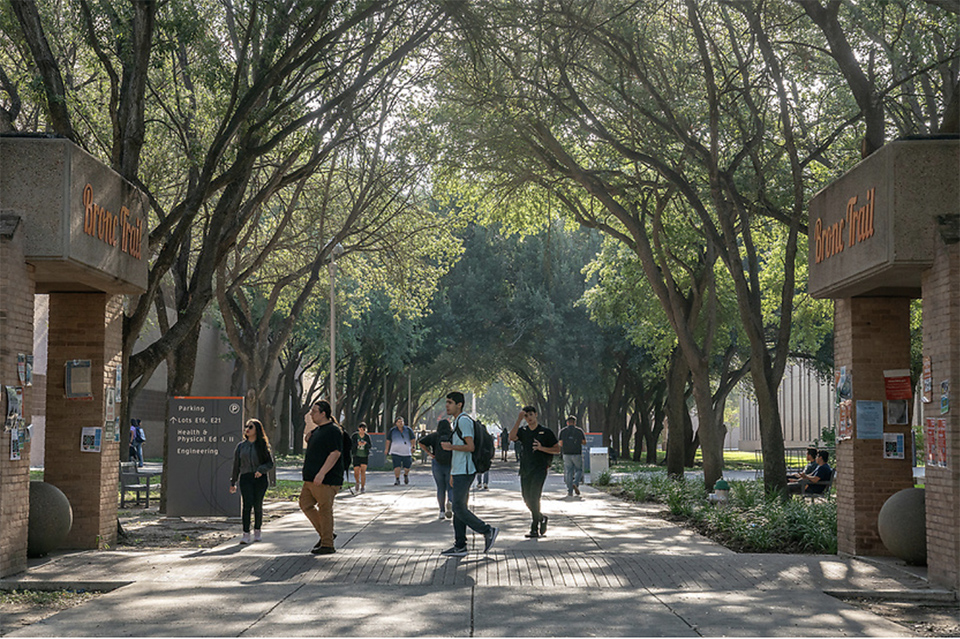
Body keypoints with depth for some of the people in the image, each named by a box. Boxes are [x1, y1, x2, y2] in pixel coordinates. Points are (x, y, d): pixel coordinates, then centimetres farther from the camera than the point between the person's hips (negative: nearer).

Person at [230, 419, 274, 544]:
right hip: (245, 478, 1)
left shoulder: (263, 445, 5)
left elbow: (270, 463, 3)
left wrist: (261, 470, -17)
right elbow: (236, 465, 17)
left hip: (260, 478, -1)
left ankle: (257, 530, 21)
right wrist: (233, 483, 19)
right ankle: (246, 534, -15)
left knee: (258, 505, 1)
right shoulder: (241, 446, 12)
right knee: (246, 504, -13)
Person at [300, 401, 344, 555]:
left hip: (326, 480, -10)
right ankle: (324, 535, 22)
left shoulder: (333, 431, -14)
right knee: (305, 504, 11)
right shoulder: (316, 431, 17)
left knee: (325, 510, -4)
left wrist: (321, 473, -26)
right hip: (311, 479, 10)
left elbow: (335, 454, -22)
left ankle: (327, 545, 4)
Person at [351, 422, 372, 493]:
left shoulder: (367, 436, -1)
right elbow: (351, 445, -9)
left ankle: (363, 487, -1)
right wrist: (357, 444, -26)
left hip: (365, 456, 0)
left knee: (363, 471, -9)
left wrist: (366, 443, -22)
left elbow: (370, 446, -1)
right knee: (356, 473, 0)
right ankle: (357, 482, 31)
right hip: (356, 456, 0)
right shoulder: (354, 435, -5)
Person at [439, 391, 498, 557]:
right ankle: (459, 547, 10)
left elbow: (470, 447, -21)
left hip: (464, 472, -10)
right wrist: (452, 473, 23)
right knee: (458, 509, 8)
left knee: (459, 509, -9)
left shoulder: (464, 420, -13)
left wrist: (450, 447, -13)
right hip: (459, 472, 10)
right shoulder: (455, 421, 18)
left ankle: (488, 531, 1)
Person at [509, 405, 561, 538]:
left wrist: (541, 448, -12)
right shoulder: (522, 431, 10)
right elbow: (512, 437, -11)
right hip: (525, 470, 4)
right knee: (527, 500, 7)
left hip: (539, 469, -4)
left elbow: (557, 450, 4)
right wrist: (519, 420, -15)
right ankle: (541, 518, 31)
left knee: (534, 497, -15)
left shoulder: (546, 432, 3)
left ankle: (535, 529, -8)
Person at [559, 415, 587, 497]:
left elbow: (561, 444, -2)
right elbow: (584, 443, 4)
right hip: (577, 454, -1)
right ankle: (576, 484, -15)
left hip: (567, 454, 1)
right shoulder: (579, 431, 0)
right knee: (578, 470, 11)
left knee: (568, 472, 6)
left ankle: (569, 491, 1)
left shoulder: (562, 431, 3)